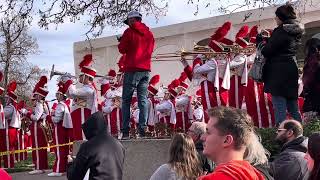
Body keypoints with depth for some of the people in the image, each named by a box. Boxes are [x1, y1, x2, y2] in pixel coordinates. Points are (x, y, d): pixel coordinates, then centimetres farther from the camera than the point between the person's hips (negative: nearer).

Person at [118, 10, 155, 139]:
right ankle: (142, 130, -2)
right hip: (146, 69, 5)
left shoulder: (129, 32, -3)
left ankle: (125, 131, -5)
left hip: (132, 69, -5)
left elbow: (122, 49, 1)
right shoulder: (149, 33, 13)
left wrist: (121, 42, 19)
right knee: (143, 100, 4)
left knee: (126, 100, 0)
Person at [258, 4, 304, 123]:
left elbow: (266, 51, -13)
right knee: (293, 108, 14)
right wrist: (269, 38, 15)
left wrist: (260, 39, 4)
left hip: (279, 72, -9)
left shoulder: (281, 31, -13)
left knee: (279, 108, -8)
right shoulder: (296, 31, 14)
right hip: (292, 70, 9)